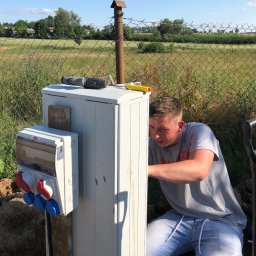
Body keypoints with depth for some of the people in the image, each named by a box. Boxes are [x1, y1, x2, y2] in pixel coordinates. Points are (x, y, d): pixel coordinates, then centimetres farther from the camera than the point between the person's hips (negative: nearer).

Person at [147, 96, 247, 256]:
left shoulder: (199, 132, -15)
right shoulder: (153, 145, 1)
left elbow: (199, 170, -34)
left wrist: (147, 169, -41)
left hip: (221, 221, -4)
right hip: (180, 218, 4)